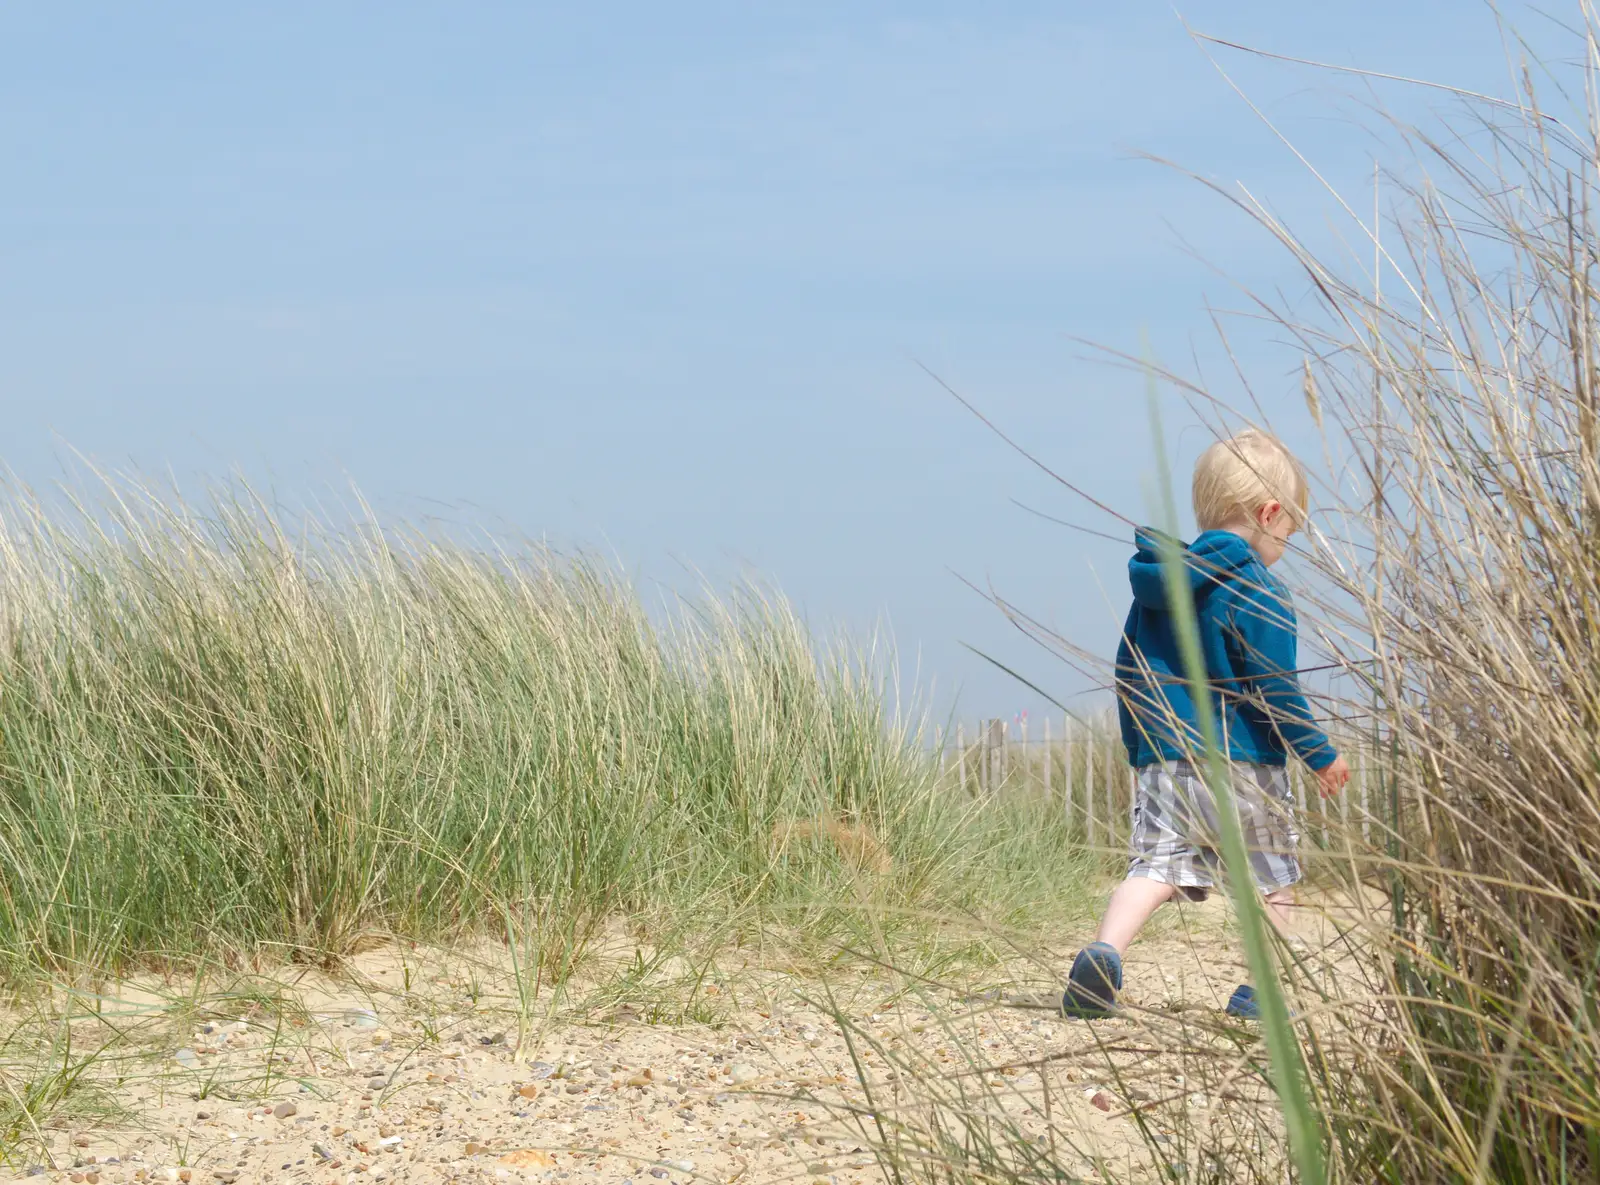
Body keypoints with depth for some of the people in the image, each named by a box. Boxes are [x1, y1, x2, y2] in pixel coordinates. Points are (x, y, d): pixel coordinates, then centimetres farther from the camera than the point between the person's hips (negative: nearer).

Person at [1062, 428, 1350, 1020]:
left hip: (1163, 765, 5)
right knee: (1274, 880, 11)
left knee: (1156, 864, -3)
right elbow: (1274, 688, -13)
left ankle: (1105, 951, -27)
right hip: (1244, 768, -5)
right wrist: (1320, 754, -5)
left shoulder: (1155, 583, 13)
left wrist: (1141, 749, 28)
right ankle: (1262, 990, 10)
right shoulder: (1258, 593, -9)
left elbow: (1129, 674, 18)